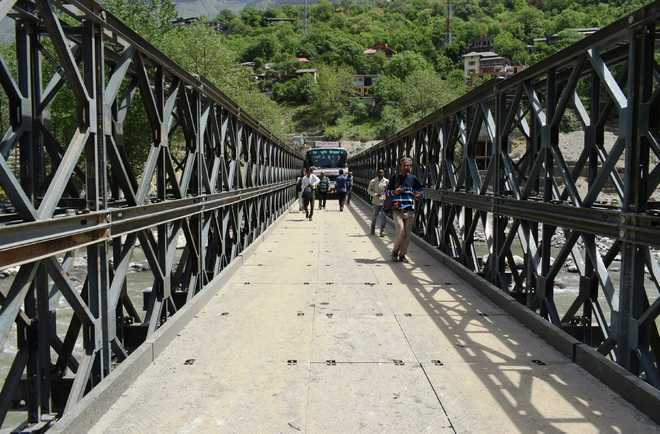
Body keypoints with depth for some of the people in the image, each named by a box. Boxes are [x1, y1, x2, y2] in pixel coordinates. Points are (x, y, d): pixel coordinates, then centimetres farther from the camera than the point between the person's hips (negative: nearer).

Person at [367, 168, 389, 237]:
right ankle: (373, 229, 27)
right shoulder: (373, 181, 2)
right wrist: (375, 194, -11)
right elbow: (369, 190, 5)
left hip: (383, 201, 0)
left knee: (383, 216, -4)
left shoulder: (386, 181, 1)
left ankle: (382, 231, 2)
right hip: (376, 201, 0)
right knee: (375, 216, 9)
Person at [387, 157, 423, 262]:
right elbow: (387, 191, 12)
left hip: (409, 211, 2)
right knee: (401, 232, -13)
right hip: (397, 210, -2)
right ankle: (395, 252, 9)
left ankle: (402, 254, 17)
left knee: (407, 234, 3)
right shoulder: (394, 178, 6)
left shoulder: (413, 178, 9)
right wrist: (394, 192, -9)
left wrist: (418, 195, -6)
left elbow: (420, 190, 17)